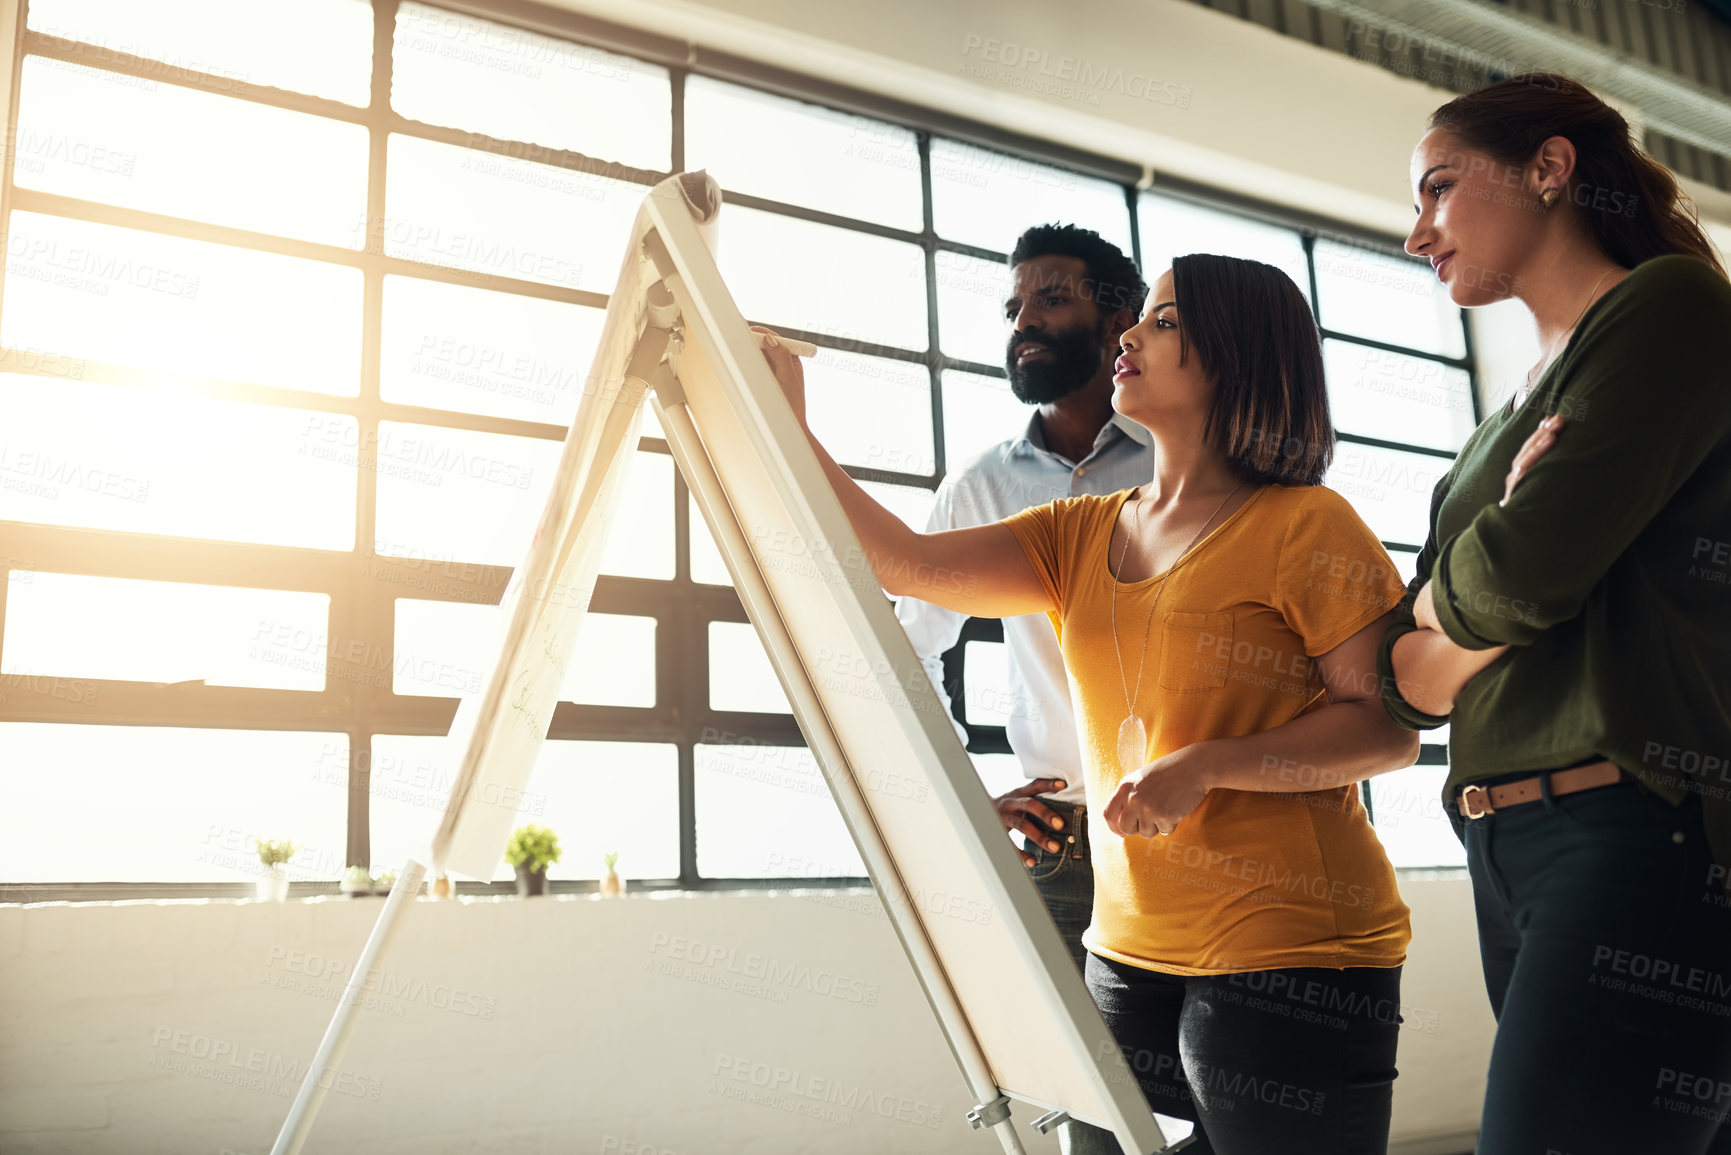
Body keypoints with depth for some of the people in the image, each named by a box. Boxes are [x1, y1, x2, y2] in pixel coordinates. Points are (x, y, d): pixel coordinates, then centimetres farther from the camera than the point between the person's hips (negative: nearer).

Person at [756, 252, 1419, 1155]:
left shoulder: (1305, 527, -6)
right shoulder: (1080, 536, 11)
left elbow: (1392, 724, -10)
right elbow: (907, 563, 1)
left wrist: (1207, 765, -21)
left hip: (1288, 954, -5)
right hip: (1129, 950, 6)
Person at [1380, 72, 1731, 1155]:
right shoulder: (1507, 421, 21)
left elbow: (1524, 571, -17)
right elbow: (1406, 678, 12)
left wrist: (1451, 599, 4)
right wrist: (1501, 614, -7)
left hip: (1639, 831, -8)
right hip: (1506, 855, 8)